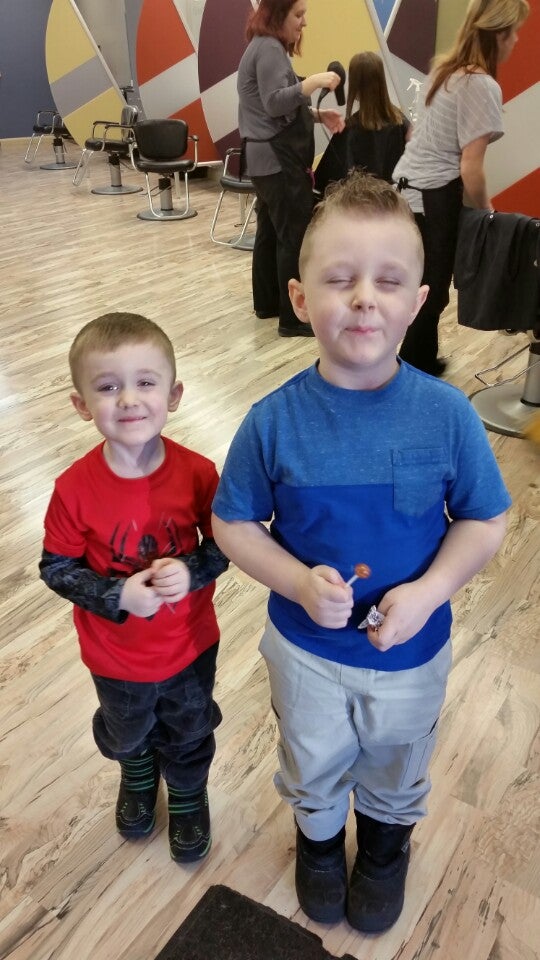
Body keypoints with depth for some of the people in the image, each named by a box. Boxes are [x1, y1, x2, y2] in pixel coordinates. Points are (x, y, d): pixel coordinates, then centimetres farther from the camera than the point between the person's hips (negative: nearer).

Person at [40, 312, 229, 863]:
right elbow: (57, 568, -14)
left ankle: (188, 797, 59)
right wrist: (117, 596, -28)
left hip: (190, 646, 0)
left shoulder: (198, 474, -22)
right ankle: (138, 778, 66)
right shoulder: (75, 489, -25)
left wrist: (191, 571, -30)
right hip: (115, 656, 1)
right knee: (126, 735, 31)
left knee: (188, 736, 27)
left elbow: (224, 544, -10)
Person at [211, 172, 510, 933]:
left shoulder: (448, 415, -21)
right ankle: (320, 840, 62)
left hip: (412, 650, 0)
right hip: (306, 648, 0)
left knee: (395, 776, 29)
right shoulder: (274, 422, -21)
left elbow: (484, 522, -10)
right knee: (313, 769, 28)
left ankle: (385, 847, 62)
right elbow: (234, 524, -10)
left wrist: (428, 592, -25)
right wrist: (299, 583, -25)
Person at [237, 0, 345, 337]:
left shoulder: (268, 47, 20)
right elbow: (274, 103, -23)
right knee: (295, 237, -9)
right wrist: (314, 81, -30)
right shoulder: (269, 48, -12)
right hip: (279, 161, -11)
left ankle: (267, 302, 23)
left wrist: (317, 114, 7)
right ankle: (294, 319, -7)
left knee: (271, 232, 14)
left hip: (269, 159, 11)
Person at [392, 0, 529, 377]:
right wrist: (486, 211, -2)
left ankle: (422, 363, 28)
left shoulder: (445, 69, 10)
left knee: (423, 287, 17)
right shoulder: (482, 85, -15)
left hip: (406, 186, 8)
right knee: (431, 293, 3)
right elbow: (470, 167, -18)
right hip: (434, 197, -8)